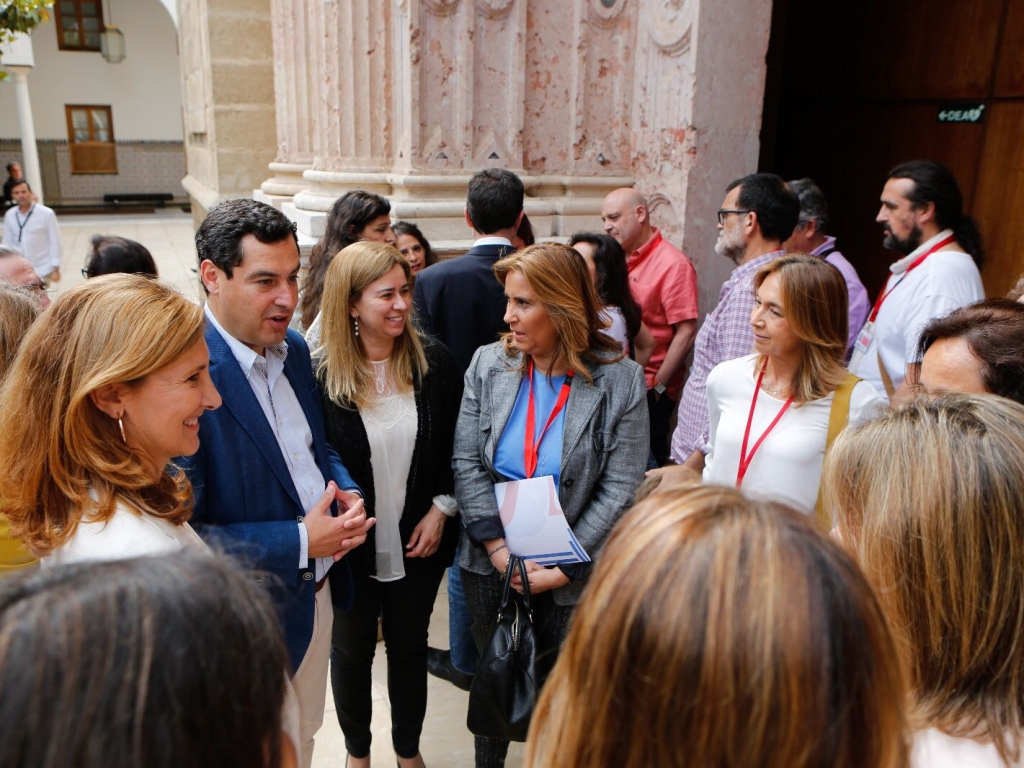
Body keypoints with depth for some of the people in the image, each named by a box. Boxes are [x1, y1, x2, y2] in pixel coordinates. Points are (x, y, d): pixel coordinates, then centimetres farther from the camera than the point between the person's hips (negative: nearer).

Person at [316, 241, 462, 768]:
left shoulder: (434, 363, -8)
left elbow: (455, 448, 1)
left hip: (420, 543, 2)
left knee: (410, 647, 20)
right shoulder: (320, 375, -16)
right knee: (351, 650, 20)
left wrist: (441, 509, -7)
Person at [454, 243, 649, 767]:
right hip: (490, 563, 3)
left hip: (572, 575, -2)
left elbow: (620, 490, -13)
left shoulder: (621, 380, -13)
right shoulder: (488, 365, -5)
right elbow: (466, 463, -6)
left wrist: (562, 568, -15)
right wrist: (501, 551, -14)